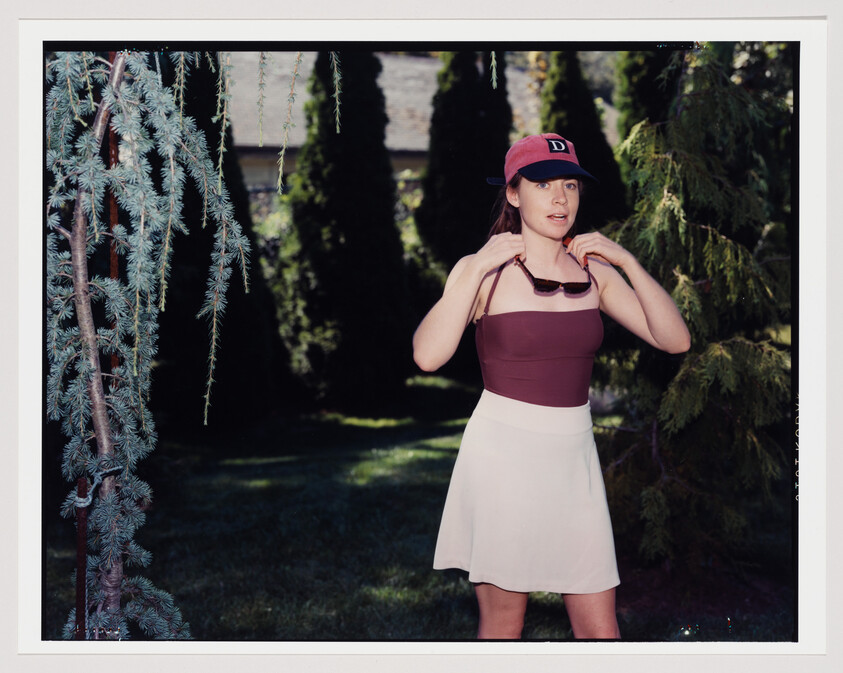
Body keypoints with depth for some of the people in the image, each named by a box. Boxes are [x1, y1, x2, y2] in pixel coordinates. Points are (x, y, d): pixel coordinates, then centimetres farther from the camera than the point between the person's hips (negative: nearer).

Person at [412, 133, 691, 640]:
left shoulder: (593, 272, 8)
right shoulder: (483, 271, -4)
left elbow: (675, 339, 0)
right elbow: (428, 355, -19)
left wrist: (626, 261, -7)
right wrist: (478, 268, -19)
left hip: (573, 459, 4)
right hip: (502, 454, -4)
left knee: (600, 630, 3)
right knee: (503, 624, 5)